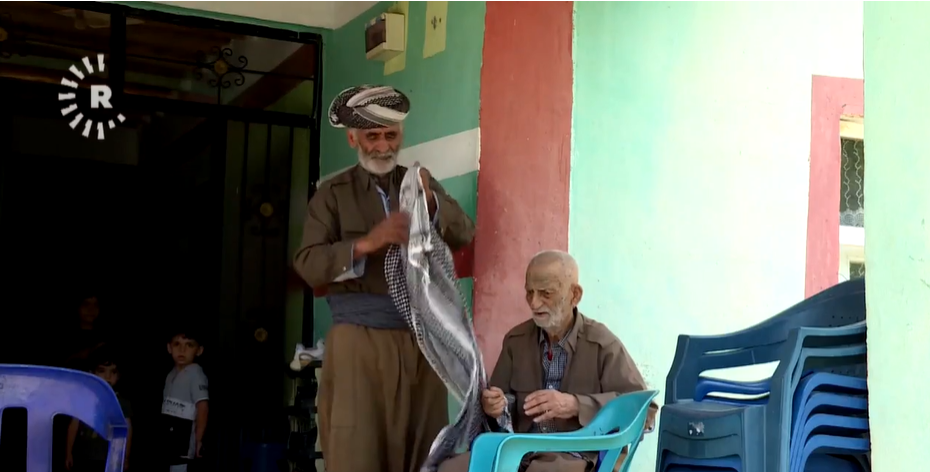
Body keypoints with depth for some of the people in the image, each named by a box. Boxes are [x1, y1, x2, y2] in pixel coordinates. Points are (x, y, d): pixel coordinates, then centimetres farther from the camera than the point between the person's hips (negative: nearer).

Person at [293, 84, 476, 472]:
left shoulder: (421, 183, 14)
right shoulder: (332, 194, 7)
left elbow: (464, 234, 1)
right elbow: (308, 265, -4)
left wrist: (430, 202, -18)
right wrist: (366, 244, -20)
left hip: (421, 340, 2)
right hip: (359, 340, -2)